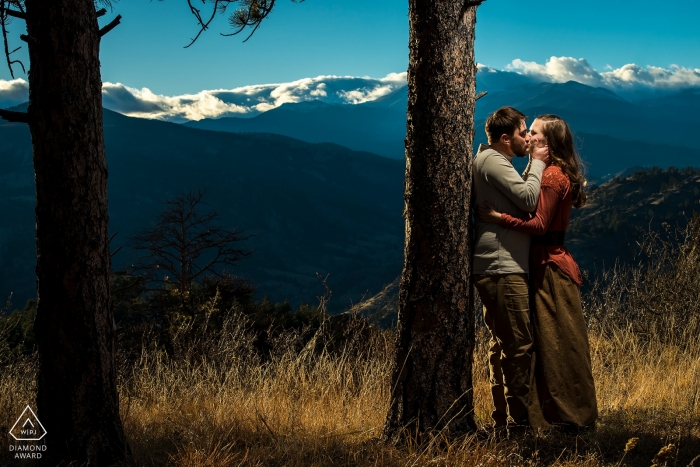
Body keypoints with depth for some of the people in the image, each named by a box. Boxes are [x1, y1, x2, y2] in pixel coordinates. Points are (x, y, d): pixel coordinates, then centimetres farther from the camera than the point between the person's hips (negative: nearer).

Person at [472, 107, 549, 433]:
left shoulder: (492, 161, 21)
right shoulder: (491, 161, -12)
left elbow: (520, 199, 19)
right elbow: (528, 199, -20)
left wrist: (534, 166, 9)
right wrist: (537, 164, -7)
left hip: (495, 268, 11)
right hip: (502, 268, -11)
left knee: (501, 343, 13)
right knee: (519, 344, -10)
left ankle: (502, 419, 18)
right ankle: (518, 421, -8)